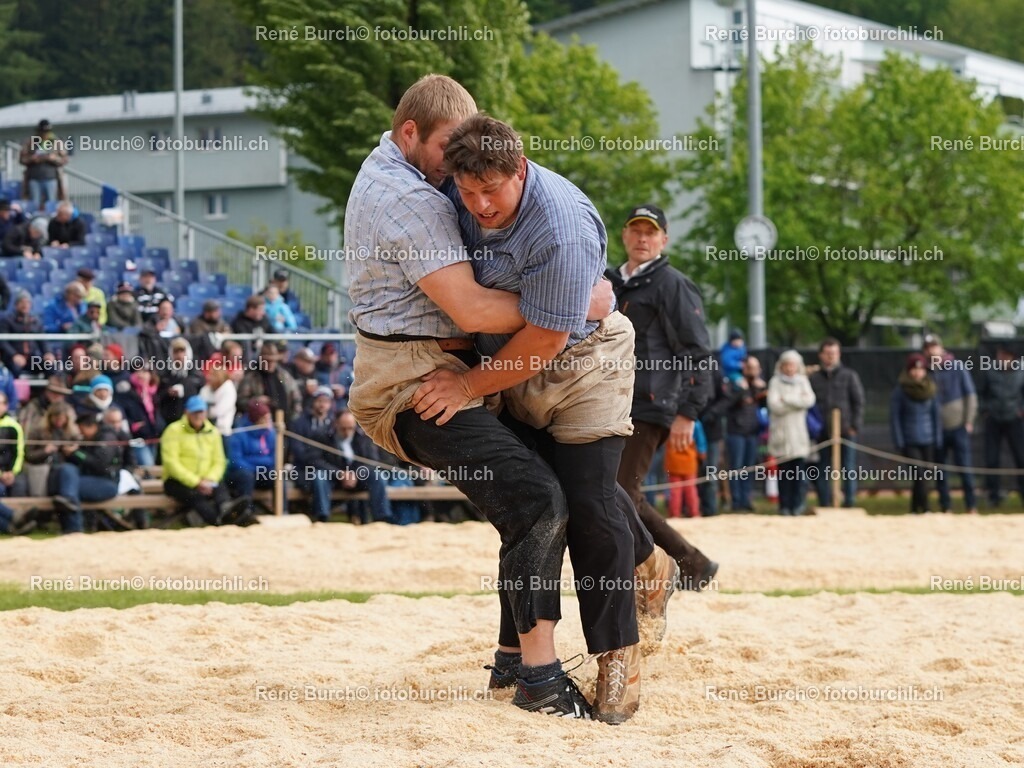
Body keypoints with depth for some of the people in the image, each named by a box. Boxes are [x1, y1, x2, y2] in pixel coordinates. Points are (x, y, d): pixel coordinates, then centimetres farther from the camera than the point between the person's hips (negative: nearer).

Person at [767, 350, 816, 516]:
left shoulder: (802, 381, 11)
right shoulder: (775, 382, 3)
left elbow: (809, 400, -5)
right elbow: (775, 406, -10)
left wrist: (786, 399, -9)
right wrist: (797, 401, -6)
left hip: (799, 433, 2)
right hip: (781, 432, -2)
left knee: (798, 470, -5)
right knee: (784, 471, -2)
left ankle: (797, 505, 1)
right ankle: (784, 505, 4)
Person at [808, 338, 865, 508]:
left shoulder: (850, 376, 6)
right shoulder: (813, 379, 9)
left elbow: (859, 403, 3)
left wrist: (855, 426, -7)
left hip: (846, 431, -2)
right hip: (822, 434, 2)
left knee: (849, 471, -1)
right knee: (822, 473, 4)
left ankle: (850, 504, 4)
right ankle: (824, 505, 9)